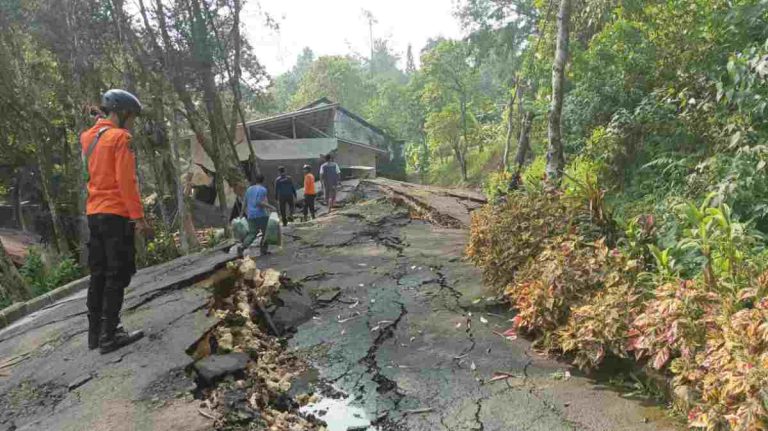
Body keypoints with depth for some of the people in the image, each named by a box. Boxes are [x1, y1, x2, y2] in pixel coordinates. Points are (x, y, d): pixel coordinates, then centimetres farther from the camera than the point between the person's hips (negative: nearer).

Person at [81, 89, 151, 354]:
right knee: (117, 276, -3)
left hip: (93, 214, 8)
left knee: (98, 275, 13)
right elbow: (126, 181, -17)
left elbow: (93, 176, 17)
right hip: (116, 215, -8)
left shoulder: (88, 137, 13)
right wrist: (139, 217, -16)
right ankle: (109, 336, -1)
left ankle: (95, 333, 20)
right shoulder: (120, 137, -11)